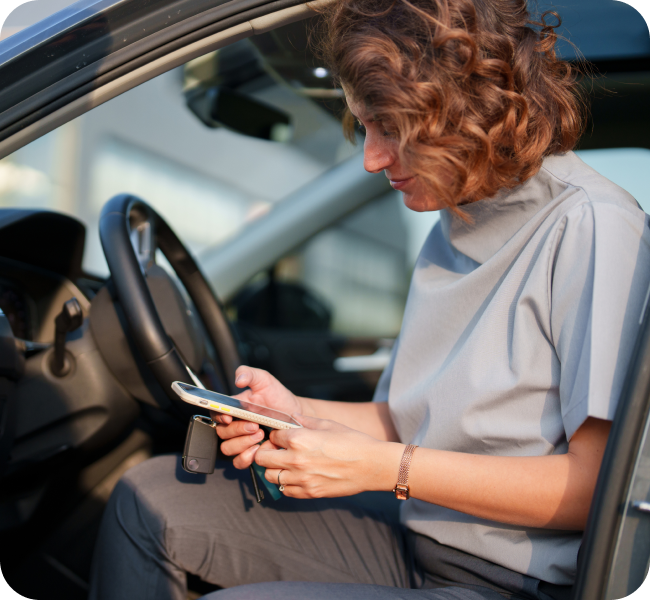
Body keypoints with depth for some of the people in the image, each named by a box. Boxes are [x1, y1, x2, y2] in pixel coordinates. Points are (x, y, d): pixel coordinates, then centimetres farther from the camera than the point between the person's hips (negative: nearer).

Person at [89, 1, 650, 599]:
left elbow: (600, 481, -22)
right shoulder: (452, 231, 9)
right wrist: (297, 414, -4)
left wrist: (382, 467, -20)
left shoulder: (591, 226, -18)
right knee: (149, 496, 4)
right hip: (418, 551, 8)